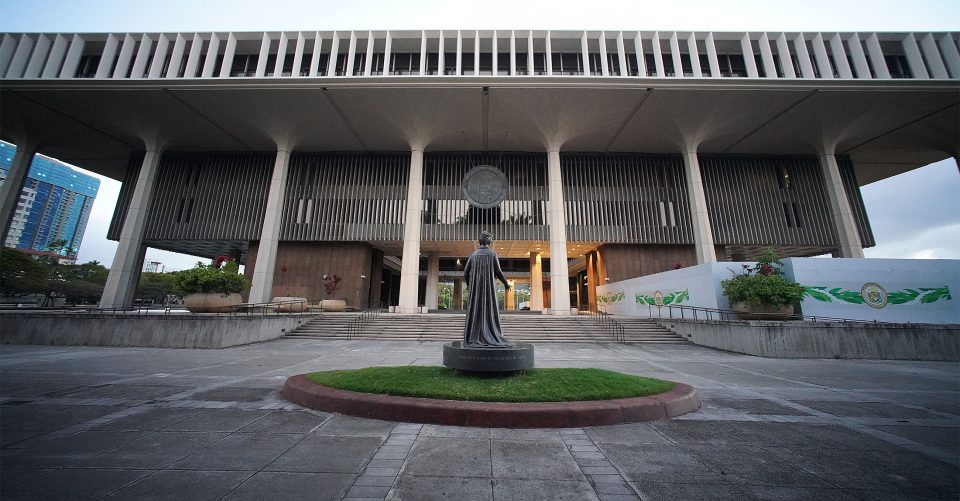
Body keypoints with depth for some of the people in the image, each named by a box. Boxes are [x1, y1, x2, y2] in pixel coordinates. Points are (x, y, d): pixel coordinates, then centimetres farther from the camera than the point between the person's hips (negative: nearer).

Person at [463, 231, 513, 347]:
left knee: (475, 311, 6)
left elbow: (466, 272, 6)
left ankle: (473, 338, 5)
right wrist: (506, 283, 9)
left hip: (476, 287, 3)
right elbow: (498, 271, -7)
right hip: (489, 287, -3)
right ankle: (490, 337, -4)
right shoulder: (492, 254, -4)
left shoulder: (474, 254, 6)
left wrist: (468, 284, 25)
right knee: (490, 311, 0)